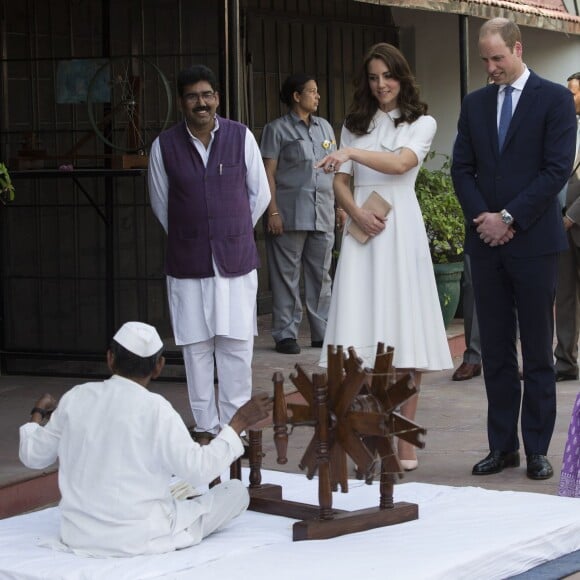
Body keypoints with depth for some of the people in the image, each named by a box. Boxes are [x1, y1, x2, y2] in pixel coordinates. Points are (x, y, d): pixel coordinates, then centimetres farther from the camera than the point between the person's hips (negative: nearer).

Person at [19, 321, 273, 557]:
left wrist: (37, 413, 27)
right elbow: (198, 470, -17)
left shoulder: (76, 397, -2)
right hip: (138, 539, -5)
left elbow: (33, 456, 8)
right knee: (236, 491, 4)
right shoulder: (154, 408, -16)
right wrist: (239, 422, -9)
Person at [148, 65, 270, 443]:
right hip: (188, 263, 0)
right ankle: (206, 426, 13)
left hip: (236, 259, 0)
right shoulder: (165, 145, -2)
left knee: (236, 345, 0)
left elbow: (260, 194, 8)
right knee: (196, 347, 3)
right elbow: (160, 203, 11)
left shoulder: (241, 137, -2)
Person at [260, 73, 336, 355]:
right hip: (290, 214, -5)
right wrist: (272, 212, -12)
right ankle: (286, 334, 3)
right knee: (286, 274, -2)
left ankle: (321, 332, 14)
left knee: (321, 274, 7)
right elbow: (268, 173, -4)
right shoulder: (277, 129, 0)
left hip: (322, 214, 5)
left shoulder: (324, 127, 17)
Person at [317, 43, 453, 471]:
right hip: (361, 228, 3)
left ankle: (405, 442, -2)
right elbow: (340, 183, 12)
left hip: (401, 229, -3)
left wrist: (353, 152, -24)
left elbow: (401, 163, -11)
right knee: (359, 338, -5)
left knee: (405, 336, -5)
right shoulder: (354, 125, 17)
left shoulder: (421, 123, 7)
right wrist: (356, 213, -7)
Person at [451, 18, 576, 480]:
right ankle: (502, 445, 13)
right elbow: (462, 168, 10)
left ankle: (537, 449, 6)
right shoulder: (475, 104, 12)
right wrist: (482, 217, -6)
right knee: (495, 351, 7)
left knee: (537, 351, 1)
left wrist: (509, 218, -13)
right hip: (486, 242, 4)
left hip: (533, 240, -4)